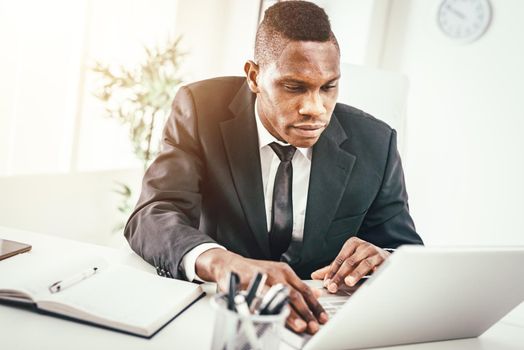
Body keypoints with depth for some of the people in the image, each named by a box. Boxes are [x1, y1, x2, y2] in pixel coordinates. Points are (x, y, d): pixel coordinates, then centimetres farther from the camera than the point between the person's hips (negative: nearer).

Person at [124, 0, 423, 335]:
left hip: (320, 322, 2)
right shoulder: (202, 109, -11)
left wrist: (385, 261, -24)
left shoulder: (373, 143, -7)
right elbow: (153, 218, -21)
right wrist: (221, 262, -41)